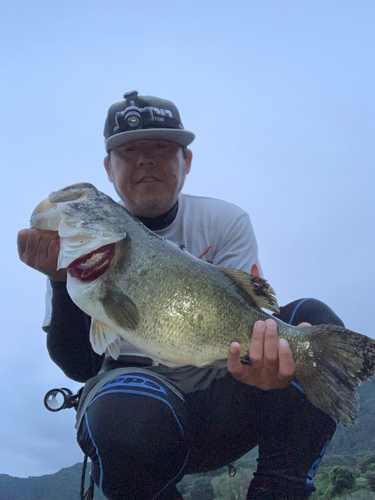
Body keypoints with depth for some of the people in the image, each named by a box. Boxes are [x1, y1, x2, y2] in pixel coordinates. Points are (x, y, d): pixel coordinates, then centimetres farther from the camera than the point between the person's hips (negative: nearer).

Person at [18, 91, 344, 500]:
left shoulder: (224, 221, 1)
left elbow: (246, 317, -10)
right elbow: (80, 367, -6)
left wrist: (260, 352, -35)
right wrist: (62, 279, -24)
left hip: (218, 398, 2)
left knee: (312, 319, -21)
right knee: (128, 422, -37)